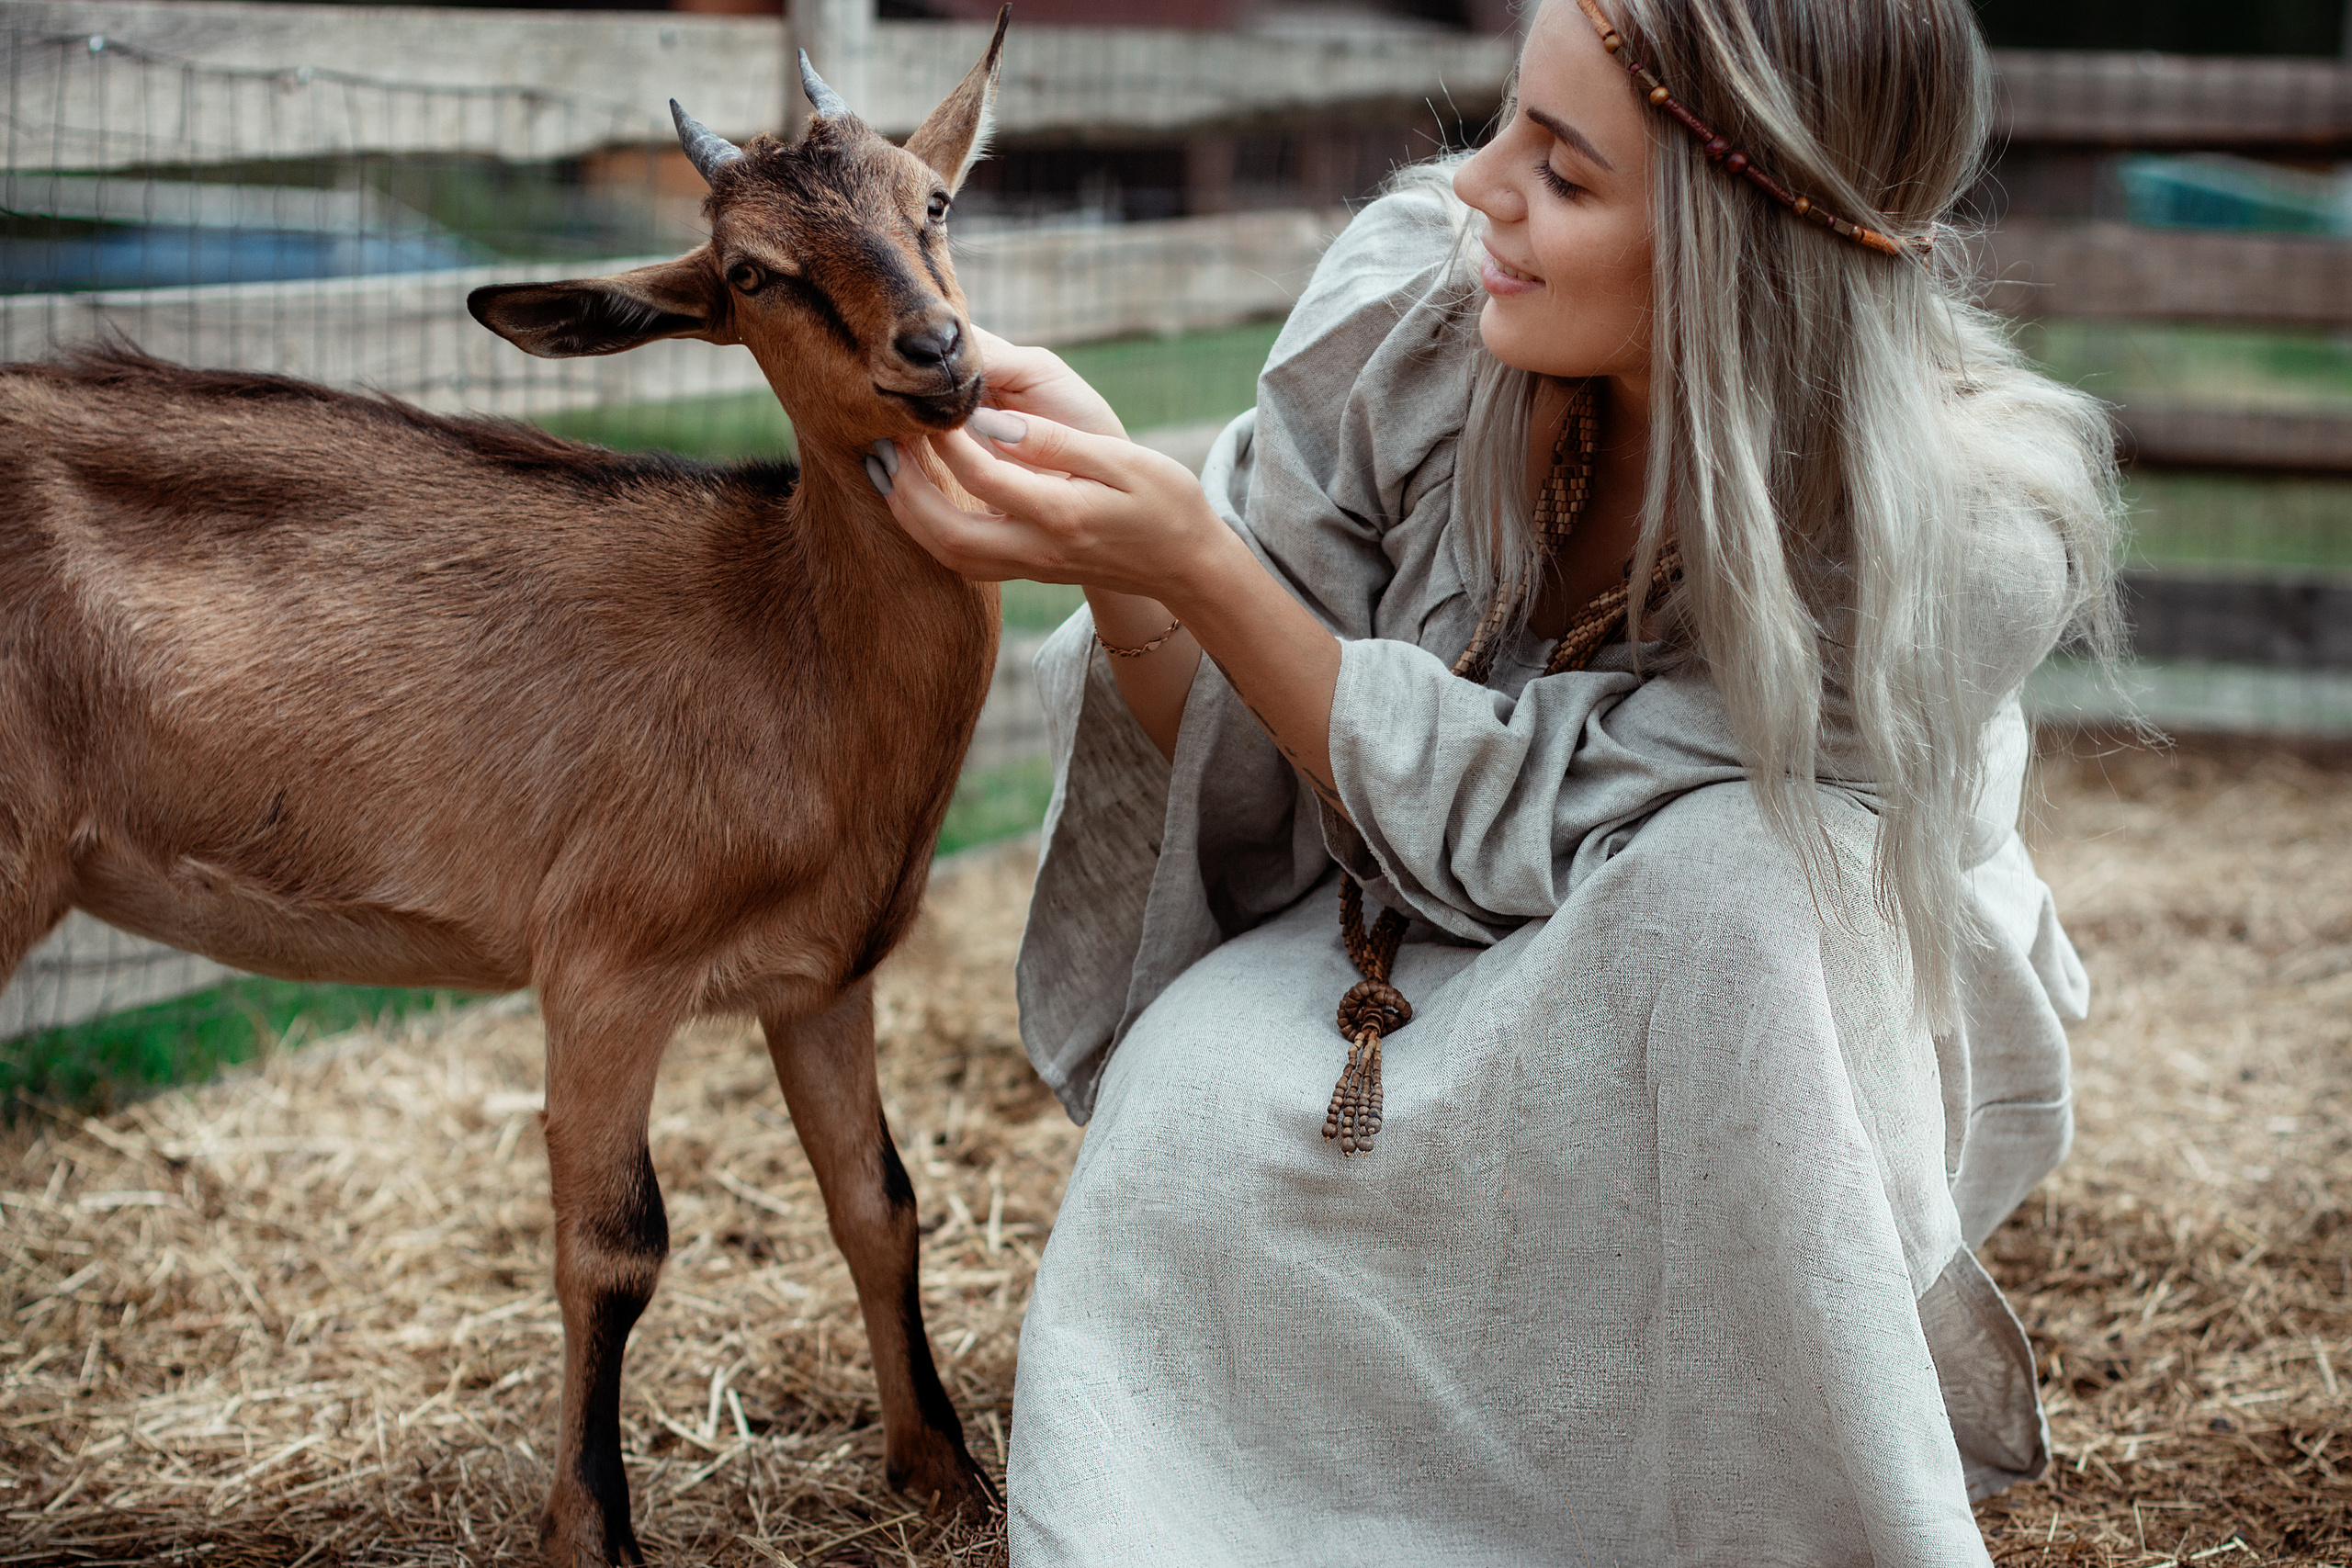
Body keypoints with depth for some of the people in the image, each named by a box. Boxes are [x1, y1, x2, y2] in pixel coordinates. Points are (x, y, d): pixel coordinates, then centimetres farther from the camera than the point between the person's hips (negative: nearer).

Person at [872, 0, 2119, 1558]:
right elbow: (1243, 767, -12)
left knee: (1730, 875, -34)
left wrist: (1192, 556, -35)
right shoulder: (1424, 293, -20)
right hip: (1430, 986, 2)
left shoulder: (1967, 532, -29)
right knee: (1200, 1092, -28)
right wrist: (1127, 582, -33)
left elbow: (1512, 826, -27)